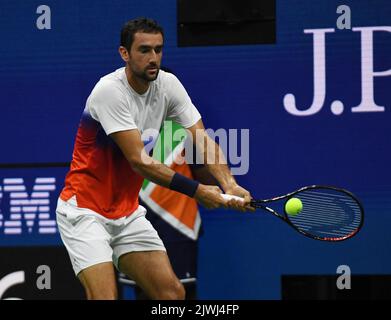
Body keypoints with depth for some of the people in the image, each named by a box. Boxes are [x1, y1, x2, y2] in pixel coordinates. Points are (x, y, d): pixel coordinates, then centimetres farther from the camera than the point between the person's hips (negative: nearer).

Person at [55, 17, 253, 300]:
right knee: (105, 297, -21)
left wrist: (230, 184, -26)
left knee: (173, 293, -1)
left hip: (128, 211, 7)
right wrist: (196, 191, -27)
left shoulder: (168, 85, -2)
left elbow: (202, 139, -9)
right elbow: (139, 161, -26)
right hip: (86, 210, -7)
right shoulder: (110, 90, -22)